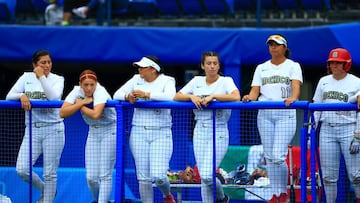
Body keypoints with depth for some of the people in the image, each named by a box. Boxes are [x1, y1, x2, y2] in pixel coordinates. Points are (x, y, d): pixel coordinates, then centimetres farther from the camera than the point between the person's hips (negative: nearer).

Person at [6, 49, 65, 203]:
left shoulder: (57, 79, 1)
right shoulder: (27, 77, 8)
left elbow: (54, 97, -18)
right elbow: (9, 96, 3)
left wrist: (42, 77, -16)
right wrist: (21, 95, -18)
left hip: (53, 128, -3)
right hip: (32, 129, 3)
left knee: (49, 173, -1)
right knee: (22, 170, -8)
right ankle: (45, 190, 18)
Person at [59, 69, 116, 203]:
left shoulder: (100, 92, -24)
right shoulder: (77, 92, -9)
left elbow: (95, 114, -40)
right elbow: (63, 113, -19)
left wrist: (81, 106, -23)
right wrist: (81, 103, -25)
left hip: (109, 131, -5)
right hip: (93, 133, 5)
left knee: (105, 175, -10)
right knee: (91, 177, 2)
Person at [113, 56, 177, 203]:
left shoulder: (167, 81, -1)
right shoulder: (136, 79, 10)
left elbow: (170, 97, -21)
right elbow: (117, 94, 7)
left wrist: (147, 94, -26)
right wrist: (128, 96, -15)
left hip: (161, 134, -3)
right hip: (139, 132, 3)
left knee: (159, 176, -10)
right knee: (143, 178, 0)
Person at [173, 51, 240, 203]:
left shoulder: (226, 81, -1)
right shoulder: (197, 81, 11)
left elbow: (236, 97, -20)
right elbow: (176, 97, 9)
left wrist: (213, 96, -22)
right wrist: (191, 96, -9)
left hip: (219, 133, -4)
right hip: (200, 132, 4)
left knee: (207, 175, -14)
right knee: (204, 177, 2)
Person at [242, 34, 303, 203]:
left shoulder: (293, 66, 6)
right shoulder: (261, 68, 17)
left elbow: (296, 86, -11)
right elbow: (255, 91, 9)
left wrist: (293, 97, -32)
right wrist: (249, 97, -14)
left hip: (285, 114, -4)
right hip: (265, 114, 4)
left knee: (278, 156, -13)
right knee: (269, 156, 3)